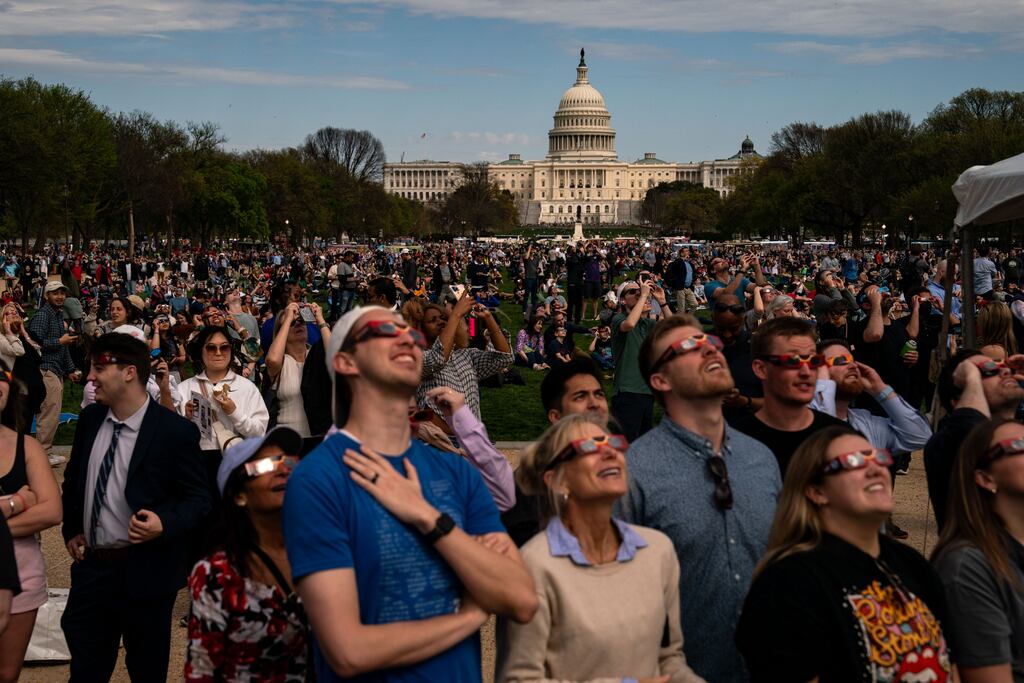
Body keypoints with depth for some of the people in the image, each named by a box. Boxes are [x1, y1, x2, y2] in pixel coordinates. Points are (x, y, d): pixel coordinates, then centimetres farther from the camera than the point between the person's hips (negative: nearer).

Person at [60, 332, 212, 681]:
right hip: (90, 564, 5)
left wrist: (164, 523, -27)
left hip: (144, 571, -5)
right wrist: (71, 530, 11)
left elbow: (199, 498, -10)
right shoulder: (90, 419, 3)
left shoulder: (176, 431, -15)